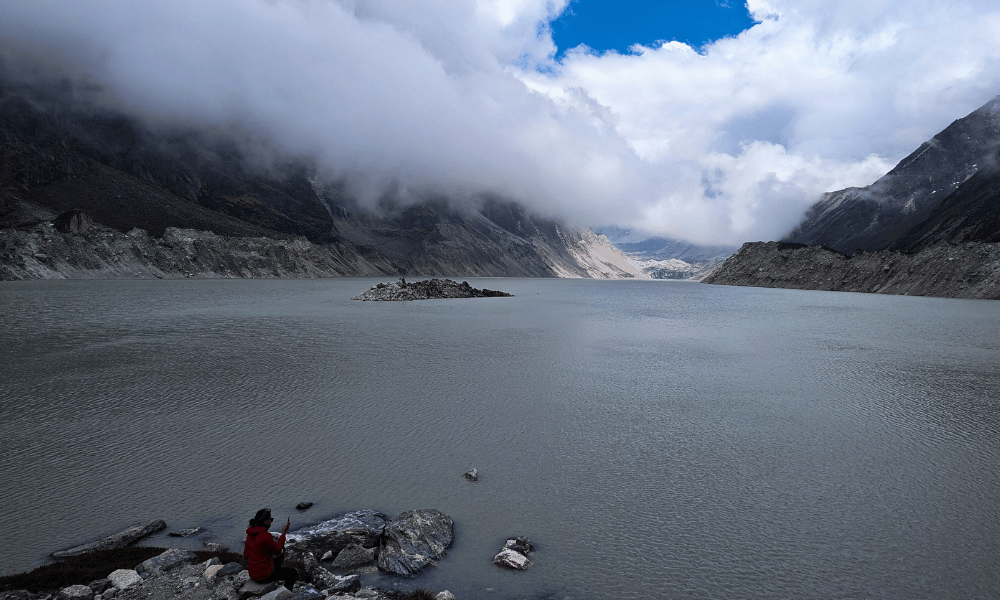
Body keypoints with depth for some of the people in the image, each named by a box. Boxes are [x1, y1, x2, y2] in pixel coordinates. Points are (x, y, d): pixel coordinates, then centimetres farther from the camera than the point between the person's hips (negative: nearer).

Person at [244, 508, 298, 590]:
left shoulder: (251, 533, -1)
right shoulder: (265, 536, -28)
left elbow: (246, 553, 10)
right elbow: (277, 550, -14)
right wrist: (284, 533, -11)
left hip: (253, 571, 9)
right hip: (264, 575, -8)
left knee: (278, 556, 34)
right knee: (293, 573, 10)